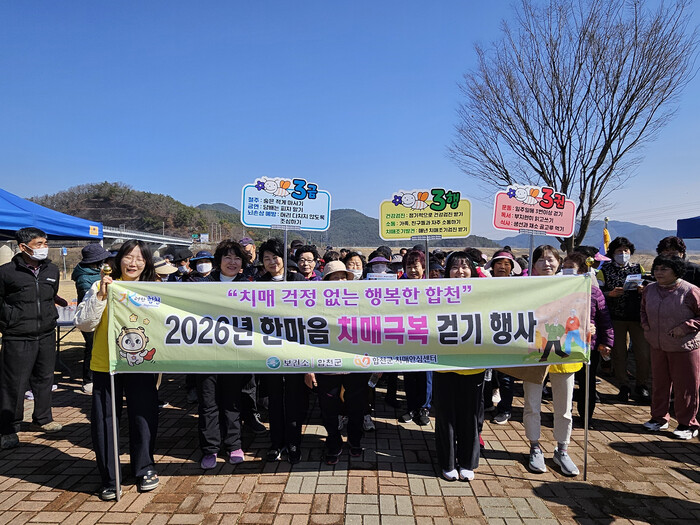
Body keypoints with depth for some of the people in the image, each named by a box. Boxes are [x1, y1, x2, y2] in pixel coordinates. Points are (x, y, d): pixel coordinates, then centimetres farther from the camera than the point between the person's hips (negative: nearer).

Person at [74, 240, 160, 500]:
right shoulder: (101, 286, 0)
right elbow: (84, 324, -4)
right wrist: (100, 297, -15)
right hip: (105, 365, 0)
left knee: (143, 417, 7)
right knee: (104, 421, 6)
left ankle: (145, 469, 29)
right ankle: (109, 478, 23)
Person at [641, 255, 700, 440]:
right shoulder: (649, 289, 4)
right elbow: (644, 309, 21)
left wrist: (685, 327, -19)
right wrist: (645, 324, 6)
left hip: (685, 348, -5)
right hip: (657, 346, 5)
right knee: (659, 383, 16)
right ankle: (659, 418, 30)